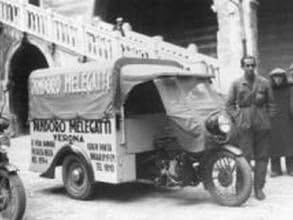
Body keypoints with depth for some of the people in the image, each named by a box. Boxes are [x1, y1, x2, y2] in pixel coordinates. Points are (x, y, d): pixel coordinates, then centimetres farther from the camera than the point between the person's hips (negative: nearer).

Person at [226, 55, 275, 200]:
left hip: (262, 125, 2)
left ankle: (259, 188, 13)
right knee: (244, 156, -5)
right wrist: (237, 118, -2)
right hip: (244, 125, -2)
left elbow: (270, 103, 12)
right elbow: (229, 104, 9)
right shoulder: (236, 84, 4)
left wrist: (268, 118, 3)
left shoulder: (264, 82, 7)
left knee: (262, 157, 4)